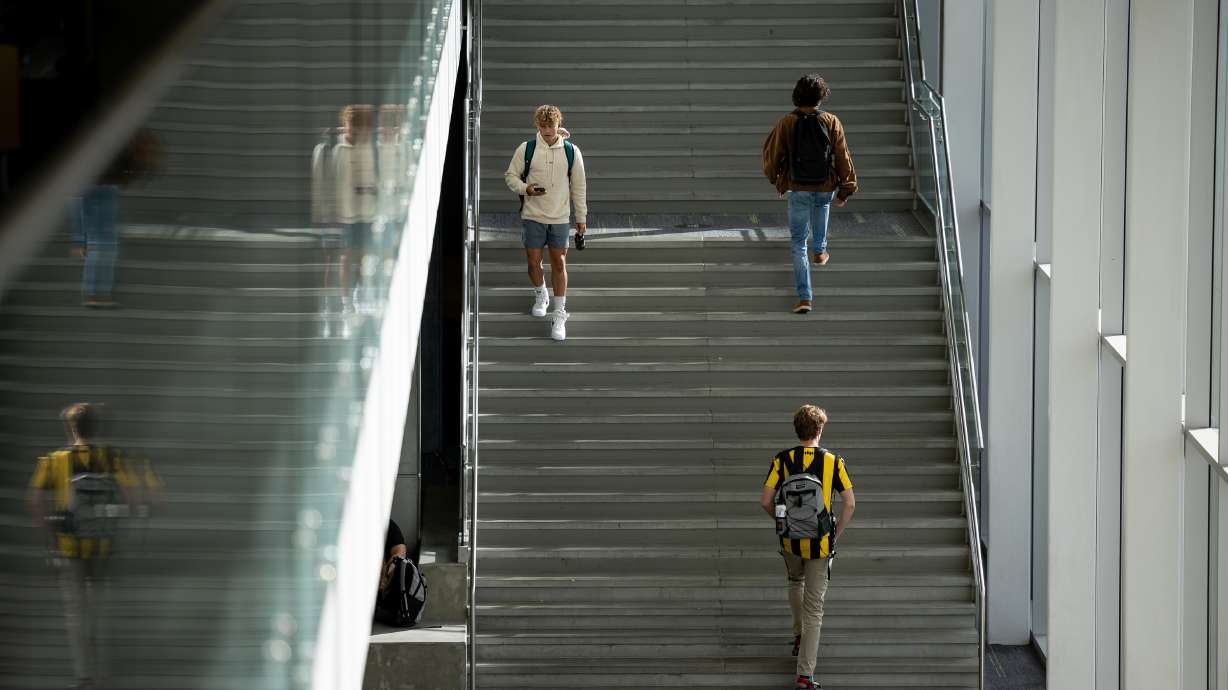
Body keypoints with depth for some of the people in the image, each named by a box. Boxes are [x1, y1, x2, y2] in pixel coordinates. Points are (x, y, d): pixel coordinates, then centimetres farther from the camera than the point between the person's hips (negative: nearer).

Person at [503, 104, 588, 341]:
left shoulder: (571, 151, -1)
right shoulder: (526, 149, -3)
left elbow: (579, 186, 6)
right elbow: (511, 175, 7)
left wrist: (581, 217, 7)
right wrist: (525, 189, -14)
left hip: (560, 217, 0)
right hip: (533, 215, 0)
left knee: (559, 264, -2)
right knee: (533, 261, 4)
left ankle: (559, 315, 4)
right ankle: (541, 295, 35)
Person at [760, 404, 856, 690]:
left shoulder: (782, 460, -5)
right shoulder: (833, 461, -6)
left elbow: (766, 501, -7)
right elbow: (850, 503, -7)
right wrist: (837, 534, 5)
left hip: (791, 539, 1)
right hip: (821, 543, -1)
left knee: (795, 582, 35)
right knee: (814, 607, 2)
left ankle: (799, 636, 40)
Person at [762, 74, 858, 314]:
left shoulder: (786, 124, -12)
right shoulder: (831, 123, -11)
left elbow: (771, 154, -3)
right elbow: (843, 158, -9)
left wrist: (774, 178, 17)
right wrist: (846, 190, 1)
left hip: (798, 190, -2)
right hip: (826, 188, 2)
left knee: (798, 242, 7)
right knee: (822, 206, 39)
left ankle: (805, 297, -2)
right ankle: (820, 252, 60)